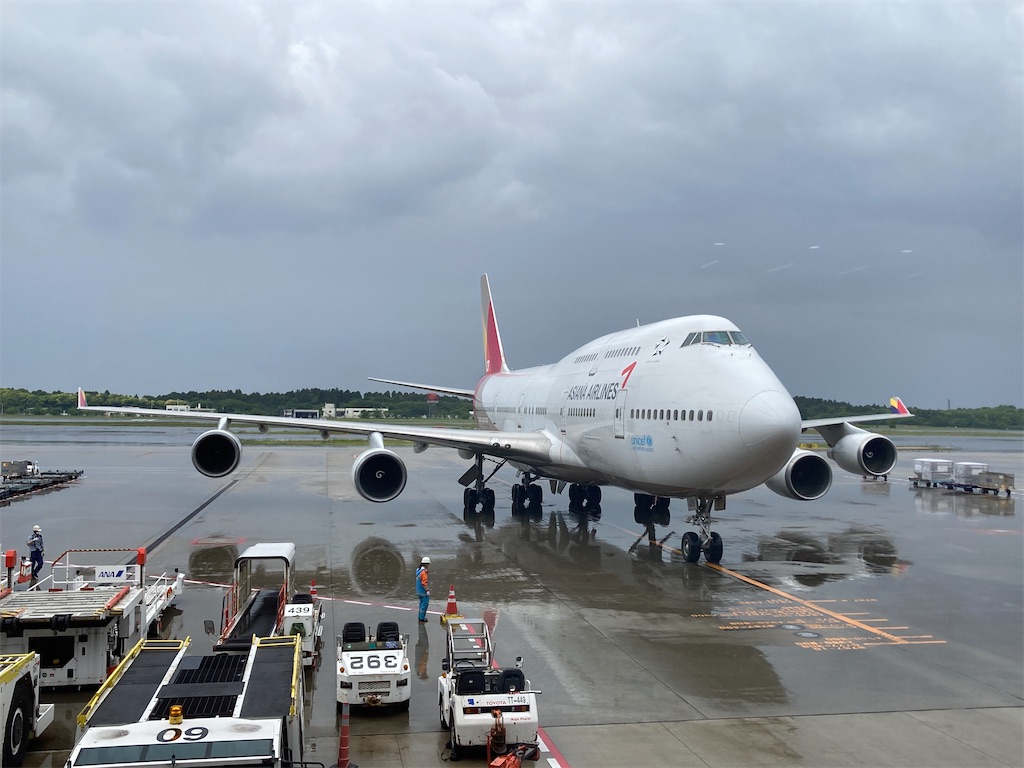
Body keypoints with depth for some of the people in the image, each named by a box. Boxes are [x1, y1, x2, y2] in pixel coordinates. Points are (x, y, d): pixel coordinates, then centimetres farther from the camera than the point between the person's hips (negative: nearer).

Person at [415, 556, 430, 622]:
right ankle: (422, 618, -1)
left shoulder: (418, 570, 9)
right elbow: (424, 583, -24)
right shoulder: (424, 572, -21)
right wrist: (427, 590, -23)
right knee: (424, 604, -4)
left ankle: (420, 616, 26)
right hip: (424, 592, -10)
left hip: (420, 591, 10)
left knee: (422, 603, 19)